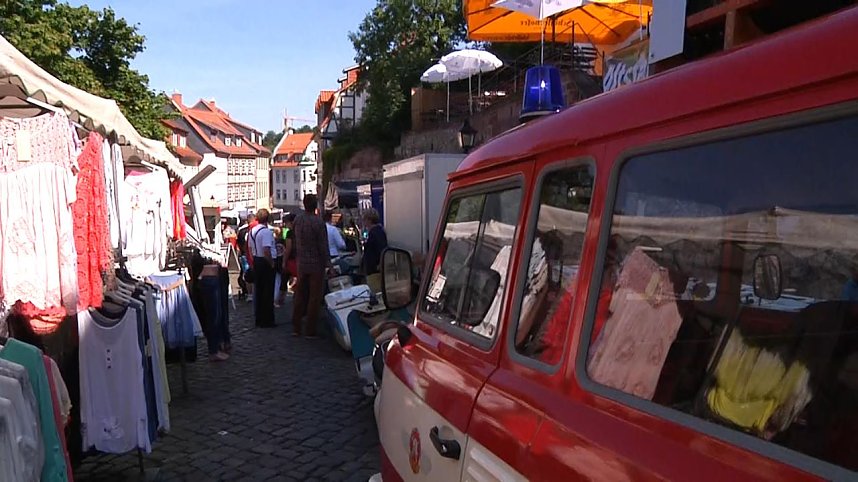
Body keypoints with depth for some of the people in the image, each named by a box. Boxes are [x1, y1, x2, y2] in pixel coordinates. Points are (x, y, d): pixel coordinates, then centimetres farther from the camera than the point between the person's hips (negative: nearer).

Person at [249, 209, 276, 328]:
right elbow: (266, 250, -25)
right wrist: (272, 263, -14)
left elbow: (250, 248, 15)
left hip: (256, 261, 8)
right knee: (268, 292, -1)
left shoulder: (252, 231, 9)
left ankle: (258, 319, 22)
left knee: (258, 290, 14)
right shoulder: (266, 231, -18)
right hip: (266, 263, -8)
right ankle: (267, 321, 4)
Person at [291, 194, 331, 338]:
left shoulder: (298, 219, 1)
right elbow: (323, 246, -13)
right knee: (314, 297, 2)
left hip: (301, 264, 6)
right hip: (316, 264, -6)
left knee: (300, 295, 14)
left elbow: (295, 239, 10)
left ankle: (296, 327, 21)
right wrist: (328, 264, -7)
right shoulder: (319, 222, -16)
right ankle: (310, 330, 4)